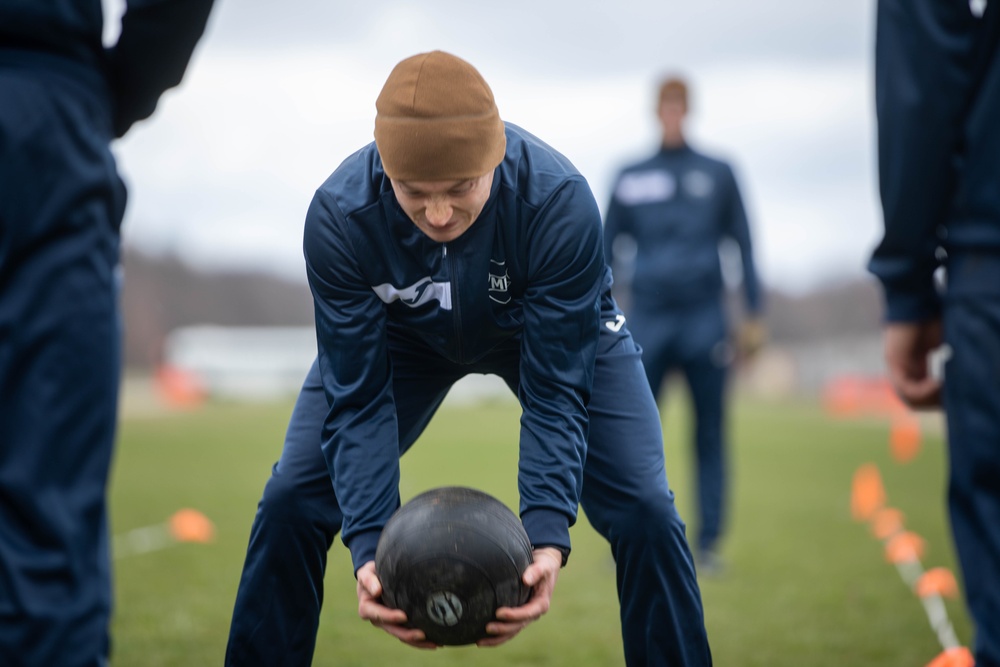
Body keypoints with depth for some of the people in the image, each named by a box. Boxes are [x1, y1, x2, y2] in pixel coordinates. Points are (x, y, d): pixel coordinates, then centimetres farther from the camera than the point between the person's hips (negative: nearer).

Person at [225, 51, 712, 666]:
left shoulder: (560, 201, -39)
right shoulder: (339, 216, -35)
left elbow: (556, 392, -34)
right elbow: (357, 398, -29)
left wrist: (547, 538, -47)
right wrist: (370, 545, -42)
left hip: (555, 328, -1)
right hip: (402, 334, 1)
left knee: (645, 512, -16)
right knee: (290, 505, -13)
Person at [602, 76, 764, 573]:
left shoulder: (718, 175, 9)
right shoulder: (630, 179, 10)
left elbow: (744, 247, 11)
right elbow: (606, 248, 14)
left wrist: (754, 314, 6)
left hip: (704, 321, 0)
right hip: (646, 320, 0)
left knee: (710, 434, 1)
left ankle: (707, 545, 6)